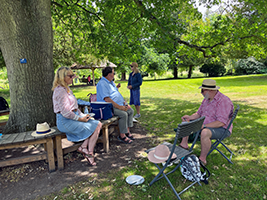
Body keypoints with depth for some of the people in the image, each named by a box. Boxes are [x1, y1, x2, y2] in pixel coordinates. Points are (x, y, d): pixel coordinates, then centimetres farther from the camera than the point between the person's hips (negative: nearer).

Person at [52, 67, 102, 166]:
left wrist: (83, 115, 7)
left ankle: (83, 147, -1)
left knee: (98, 124, -4)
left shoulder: (67, 89, 16)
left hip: (74, 118, 9)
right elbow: (66, 112, -21)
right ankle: (90, 153, 0)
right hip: (65, 121, -9)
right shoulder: (60, 90, -16)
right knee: (95, 127, -13)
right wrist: (80, 119, -13)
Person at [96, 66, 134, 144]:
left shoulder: (111, 82, 16)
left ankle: (127, 131, 8)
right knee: (124, 114, -27)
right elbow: (107, 99, -25)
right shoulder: (102, 84, -17)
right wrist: (119, 107, -26)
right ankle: (122, 136, -13)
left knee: (131, 111, 3)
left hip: (119, 104, 10)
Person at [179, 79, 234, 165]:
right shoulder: (206, 99, 5)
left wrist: (204, 126, -32)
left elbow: (221, 123, -30)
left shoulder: (224, 101, -23)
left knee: (205, 133, -40)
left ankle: (202, 159, -22)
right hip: (205, 125, 9)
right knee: (185, 122, 6)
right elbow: (198, 114, 12)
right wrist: (190, 117, -8)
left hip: (222, 129, -9)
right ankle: (184, 144, 11)